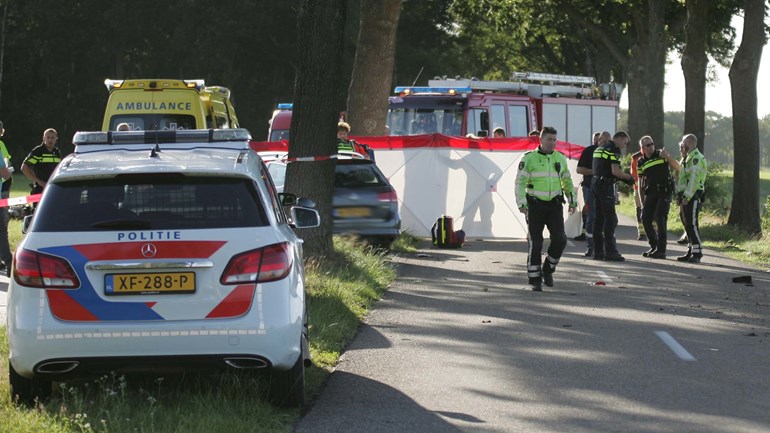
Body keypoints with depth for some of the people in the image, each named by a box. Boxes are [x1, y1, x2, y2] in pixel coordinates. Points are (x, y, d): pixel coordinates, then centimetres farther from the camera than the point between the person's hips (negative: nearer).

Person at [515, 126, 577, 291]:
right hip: (535, 205, -3)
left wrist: (572, 202, 16)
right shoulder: (529, 158, -4)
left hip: (554, 205, 3)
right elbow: (520, 182, -7)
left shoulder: (560, 158, 10)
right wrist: (522, 204, -16)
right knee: (535, 243, -3)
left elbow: (567, 182, 21)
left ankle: (548, 270, 11)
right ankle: (534, 280, 6)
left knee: (559, 239, -11)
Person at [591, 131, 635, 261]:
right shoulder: (613, 150, -10)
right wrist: (628, 177, -2)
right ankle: (610, 252, -11)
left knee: (598, 219, 10)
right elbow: (615, 171, -20)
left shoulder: (599, 149, 19)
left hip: (596, 182, 9)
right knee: (610, 219, -7)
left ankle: (598, 251, 11)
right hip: (606, 185, -9)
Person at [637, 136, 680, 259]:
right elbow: (640, 181, 15)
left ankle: (661, 250, -12)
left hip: (664, 192, -5)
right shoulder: (641, 162, 9)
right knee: (646, 219, 0)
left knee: (660, 219, -14)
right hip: (650, 193, 5)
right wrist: (641, 200, 11)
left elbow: (677, 168, -5)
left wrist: (667, 156, -20)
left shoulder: (661, 155, 0)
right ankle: (654, 246, 17)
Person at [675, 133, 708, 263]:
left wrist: (686, 197, -24)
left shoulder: (696, 158, -12)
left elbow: (694, 179, -20)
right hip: (686, 196, 11)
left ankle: (697, 253, -14)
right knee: (687, 224, 11)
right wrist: (681, 196, 17)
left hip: (692, 197, -11)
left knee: (692, 224, -13)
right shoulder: (689, 158, 22)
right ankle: (691, 252, 14)